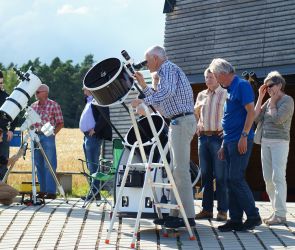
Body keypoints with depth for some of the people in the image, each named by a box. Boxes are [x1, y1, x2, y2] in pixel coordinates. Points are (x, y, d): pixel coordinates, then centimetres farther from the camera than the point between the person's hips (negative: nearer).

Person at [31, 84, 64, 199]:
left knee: (49, 165, -6)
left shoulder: (54, 105, -3)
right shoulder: (33, 106, 12)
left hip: (48, 137, -6)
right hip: (36, 136, 6)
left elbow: (60, 123, -2)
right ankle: (42, 190, 15)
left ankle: (51, 191, -4)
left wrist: (53, 133, -11)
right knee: (39, 165, 8)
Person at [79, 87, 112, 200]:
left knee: (93, 165, -10)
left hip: (93, 136, -10)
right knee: (91, 166, 12)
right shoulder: (89, 101, 21)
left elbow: (104, 115, -22)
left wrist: (95, 129, -20)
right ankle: (94, 191, 16)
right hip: (87, 136, 10)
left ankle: (95, 192, -9)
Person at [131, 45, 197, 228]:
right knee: (176, 170, 11)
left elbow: (168, 92, -29)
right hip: (177, 123, 11)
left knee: (181, 170, -12)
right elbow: (160, 102, 27)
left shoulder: (169, 69, -9)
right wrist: (144, 86, 22)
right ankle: (175, 213, 14)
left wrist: (144, 101, -31)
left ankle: (188, 216, -13)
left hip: (182, 122, -11)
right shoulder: (166, 71, 23)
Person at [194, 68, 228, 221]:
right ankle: (207, 209, 12)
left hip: (218, 137, -6)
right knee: (205, 174, 8)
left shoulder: (226, 94, -2)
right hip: (203, 137, 6)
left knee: (220, 176, -5)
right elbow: (195, 114, 28)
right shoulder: (201, 95, 15)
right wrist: (196, 127, 12)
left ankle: (223, 210, -2)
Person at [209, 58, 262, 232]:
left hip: (240, 141, -9)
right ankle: (235, 219, 10)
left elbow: (251, 112, -16)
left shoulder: (242, 85, -8)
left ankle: (253, 216, -6)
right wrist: (224, 145, 22)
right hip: (230, 142, 9)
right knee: (231, 180, 7)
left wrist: (244, 136, -21)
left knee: (236, 179, -13)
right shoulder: (230, 90, 20)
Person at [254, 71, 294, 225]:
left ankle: (281, 214, -15)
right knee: (268, 178, 6)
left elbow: (277, 119, -17)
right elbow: (256, 118, 7)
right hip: (266, 141, 8)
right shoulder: (269, 101, 16)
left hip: (280, 142, -8)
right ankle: (276, 211, 12)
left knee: (278, 177, -13)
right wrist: (260, 97, 7)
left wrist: (273, 101, -5)